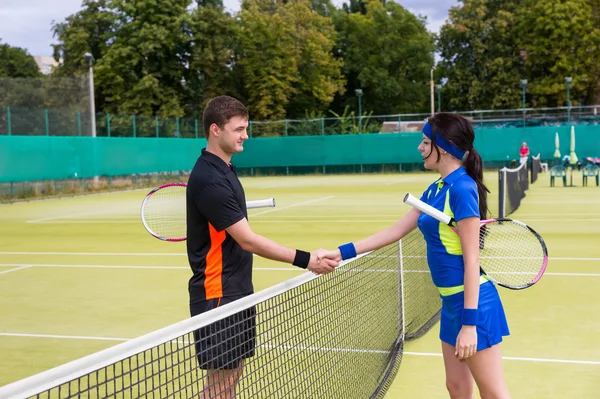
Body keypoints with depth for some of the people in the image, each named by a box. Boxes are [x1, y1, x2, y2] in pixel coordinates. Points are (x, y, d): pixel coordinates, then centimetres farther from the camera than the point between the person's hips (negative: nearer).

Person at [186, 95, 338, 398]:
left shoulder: (224, 169, 9)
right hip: (217, 296, -9)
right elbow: (248, 240, -24)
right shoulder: (209, 180, -21)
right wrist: (304, 260, -25)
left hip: (237, 292, 9)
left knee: (233, 374, 14)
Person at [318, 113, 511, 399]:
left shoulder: (462, 188, -18)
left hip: (472, 302, -9)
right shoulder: (435, 189, 9)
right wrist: (341, 253, 7)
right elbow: (396, 231, 13)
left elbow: (472, 260, -20)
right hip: (452, 300, 9)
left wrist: (469, 323, -21)